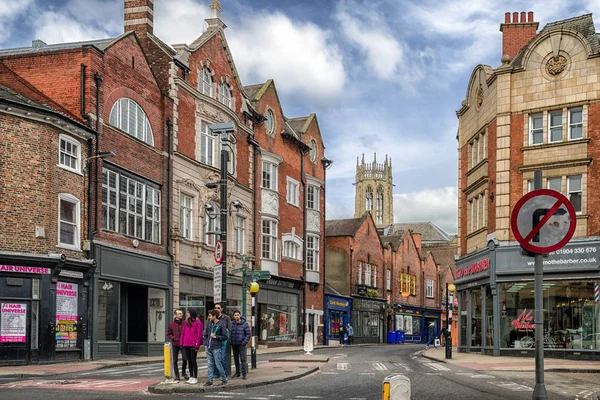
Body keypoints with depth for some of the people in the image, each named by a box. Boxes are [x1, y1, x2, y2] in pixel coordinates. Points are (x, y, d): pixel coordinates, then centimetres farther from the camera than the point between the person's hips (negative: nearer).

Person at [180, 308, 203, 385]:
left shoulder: (198, 322, -8)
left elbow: (199, 335, -11)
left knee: (193, 361, -3)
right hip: (186, 345, 7)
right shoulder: (186, 322, 12)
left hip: (193, 345, -7)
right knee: (189, 361, 11)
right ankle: (191, 377, 20)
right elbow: (183, 333, 14)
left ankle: (195, 378, 5)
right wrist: (181, 343, 7)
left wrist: (197, 345, -15)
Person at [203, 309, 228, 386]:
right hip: (209, 348, 6)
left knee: (218, 364, -2)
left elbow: (225, 337, -9)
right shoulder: (209, 323, 9)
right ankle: (210, 381, 13)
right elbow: (206, 334, 21)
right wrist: (205, 342, 9)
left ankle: (224, 379, 11)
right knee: (210, 364, 8)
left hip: (216, 348, -6)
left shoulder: (221, 325, -9)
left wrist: (215, 336, -15)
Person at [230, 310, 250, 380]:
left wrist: (244, 342, -11)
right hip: (234, 344, 4)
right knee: (236, 359, 12)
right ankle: (237, 373, 23)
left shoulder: (244, 324, -5)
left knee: (243, 359, -8)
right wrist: (230, 342, 1)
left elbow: (248, 334, -4)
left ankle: (244, 374, -5)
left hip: (241, 344, -4)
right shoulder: (231, 323, 5)